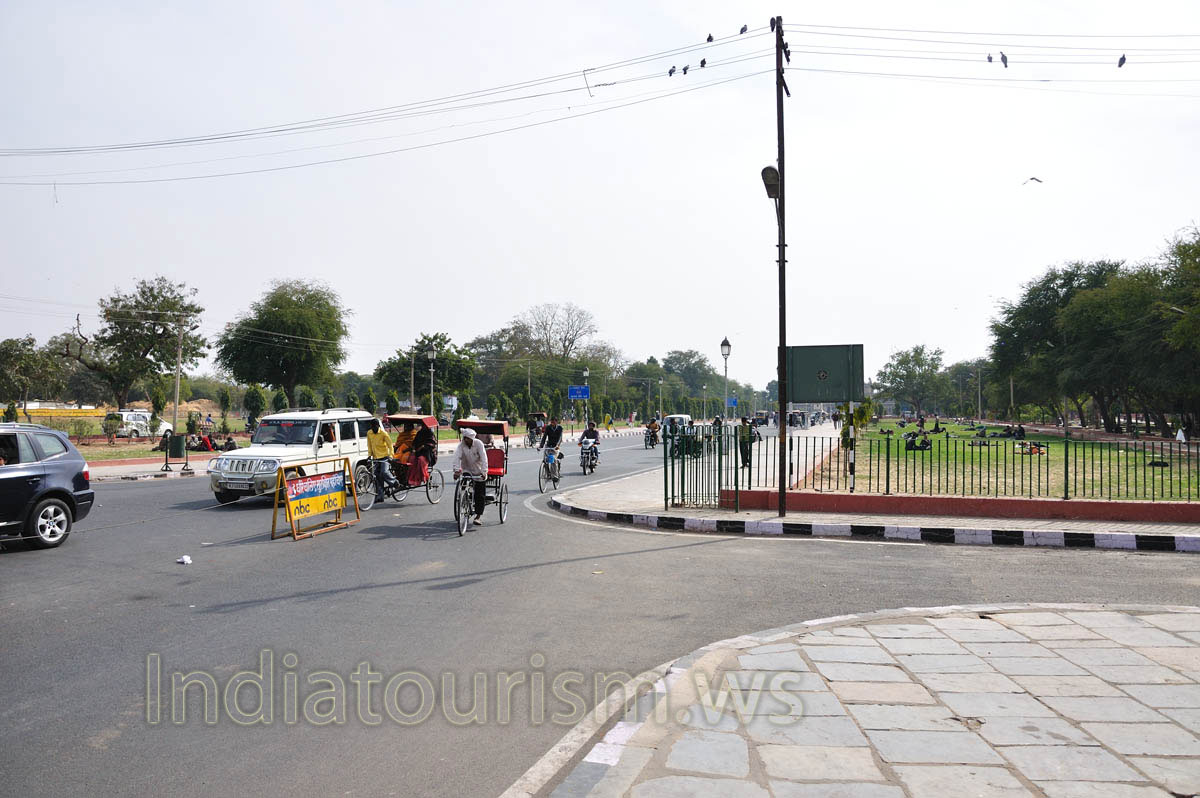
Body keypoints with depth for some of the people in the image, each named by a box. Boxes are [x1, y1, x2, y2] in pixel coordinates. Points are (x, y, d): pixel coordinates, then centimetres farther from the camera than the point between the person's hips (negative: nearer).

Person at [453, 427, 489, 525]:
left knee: (480, 494, -3)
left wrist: (484, 472, -35)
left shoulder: (478, 444, -16)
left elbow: (484, 458, -24)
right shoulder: (461, 445, -11)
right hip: (466, 471, 2)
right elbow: (457, 457, -23)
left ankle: (478, 516, 4)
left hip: (478, 472, -2)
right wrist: (457, 470, -38)